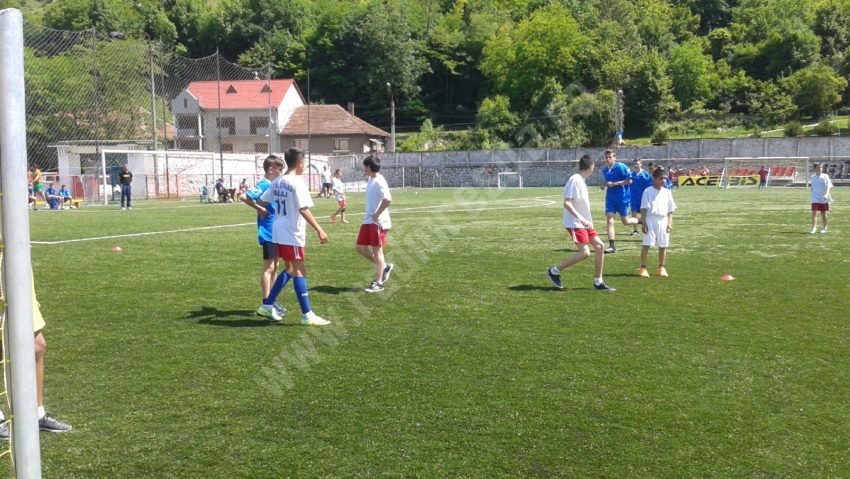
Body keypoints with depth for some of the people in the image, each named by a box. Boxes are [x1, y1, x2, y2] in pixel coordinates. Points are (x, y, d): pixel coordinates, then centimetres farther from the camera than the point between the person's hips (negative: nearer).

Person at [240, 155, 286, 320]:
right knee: (268, 267, -6)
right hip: (268, 232, -9)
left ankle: (271, 301, 23)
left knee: (275, 266, 14)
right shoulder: (264, 185, -15)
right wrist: (259, 209, -20)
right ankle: (266, 305, -1)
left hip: (276, 232, 9)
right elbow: (243, 196, -26)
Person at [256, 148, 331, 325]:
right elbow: (303, 210, -23)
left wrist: (262, 210, 38)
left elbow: (261, 201, 15)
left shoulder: (277, 182, 9)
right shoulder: (297, 183, -15)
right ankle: (307, 315, -1)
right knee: (299, 272, -4)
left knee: (290, 269, 18)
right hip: (292, 233, -8)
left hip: (279, 232, 8)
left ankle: (267, 306, 20)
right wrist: (319, 230, -24)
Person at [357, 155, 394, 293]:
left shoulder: (379, 181, -17)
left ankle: (378, 283, 6)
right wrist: (370, 215, 15)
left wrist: (377, 214, -23)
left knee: (377, 250, -2)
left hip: (378, 222, -10)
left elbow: (388, 199, -31)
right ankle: (384, 266, 25)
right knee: (361, 248, 10)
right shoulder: (370, 180, 13)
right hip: (368, 220, 10)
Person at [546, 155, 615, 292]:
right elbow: (567, 203, -22)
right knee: (585, 252, -16)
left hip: (584, 223, 10)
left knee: (599, 246, 4)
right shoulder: (575, 180, -16)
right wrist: (580, 218, -26)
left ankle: (598, 282, 11)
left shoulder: (581, 180, 13)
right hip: (575, 224, -10)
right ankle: (554, 271, -4)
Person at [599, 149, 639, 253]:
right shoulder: (605, 170, 8)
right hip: (610, 198, 5)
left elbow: (629, 181, -15)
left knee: (625, 221, 5)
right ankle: (612, 246, -8)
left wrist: (614, 183, -21)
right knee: (609, 219, -8)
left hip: (623, 198, -5)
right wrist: (604, 185, 3)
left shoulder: (621, 167, -12)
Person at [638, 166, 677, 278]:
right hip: (650, 220, -4)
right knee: (646, 245, -9)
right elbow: (643, 209, -4)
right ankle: (643, 268, -1)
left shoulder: (667, 192, 9)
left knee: (663, 246, 7)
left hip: (663, 220, 4)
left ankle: (661, 267, 21)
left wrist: (670, 223, 3)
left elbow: (670, 210, 11)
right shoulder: (648, 191, -1)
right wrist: (643, 223, -11)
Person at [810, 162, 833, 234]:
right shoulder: (813, 177, 5)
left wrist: (827, 194, -30)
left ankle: (825, 227, 25)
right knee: (814, 213, -12)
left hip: (824, 199, -2)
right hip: (815, 198, 2)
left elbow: (829, 186, -15)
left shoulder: (825, 176, -5)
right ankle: (814, 228, -14)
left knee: (824, 214, 9)